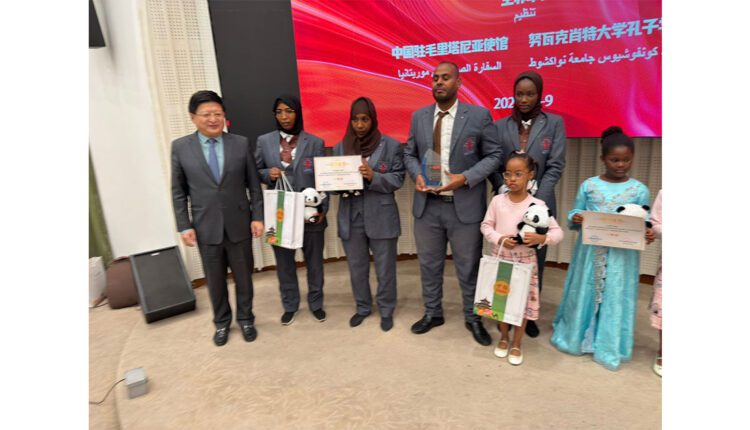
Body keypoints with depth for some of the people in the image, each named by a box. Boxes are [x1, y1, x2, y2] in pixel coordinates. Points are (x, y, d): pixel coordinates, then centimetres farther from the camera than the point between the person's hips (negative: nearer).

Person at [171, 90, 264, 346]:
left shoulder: (241, 144, -1)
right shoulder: (180, 147, -1)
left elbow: (254, 185, 1)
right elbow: (178, 192, 1)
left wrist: (257, 217, -4)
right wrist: (184, 226, -3)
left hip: (239, 225, 0)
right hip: (206, 228, 0)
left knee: (243, 277, 13)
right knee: (215, 281, 14)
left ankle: (245, 319, 34)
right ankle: (222, 322, 35)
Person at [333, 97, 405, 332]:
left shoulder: (391, 145, -2)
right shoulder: (341, 147, 8)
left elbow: (398, 179, -7)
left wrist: (373, 177, -23)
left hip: (381, 217, -3)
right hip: (351, 218, 3)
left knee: (385, 268, 8)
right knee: (357, 267, 15)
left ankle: (386, 310, 28)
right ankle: (362, 307, 35)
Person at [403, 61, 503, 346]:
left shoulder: (479, 115, -4)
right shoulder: (419, 117, 8)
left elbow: (494, 155, -2)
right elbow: (409, 153, 13)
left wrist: (466, 178, -17)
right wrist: (417, 174, -9)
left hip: (464, 206, -3)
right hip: (427, 205, 4)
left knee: (469, 267, 9)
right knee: (429, 264, 15)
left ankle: (473, 319, 30)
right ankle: (432, 313, 35)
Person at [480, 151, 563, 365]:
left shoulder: (538, 205, -9)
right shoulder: (497, 201, -4)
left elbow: (557, 232, -8)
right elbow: (486, 226, 2)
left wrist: (541, 238, -28)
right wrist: (499, 239, -16)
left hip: (525, 261, -1)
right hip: (500, 259, 2)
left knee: (523, 302, 7)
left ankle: (517, 344, 26)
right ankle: (504, 337, 35)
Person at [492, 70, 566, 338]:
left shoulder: (554, 123, 4)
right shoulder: (500, 126, 6)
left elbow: (555, 166, -4)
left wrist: (536, 200, -14)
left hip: (539, 204, 0)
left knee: (535, 261, 7)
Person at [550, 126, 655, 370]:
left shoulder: (639, 190, 1)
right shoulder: (589, 185, 1)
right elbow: (574, 213, 6)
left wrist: (648, 234, -17)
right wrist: (574, 218, -17)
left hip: (622, 255, 0)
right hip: (590, 251, 0)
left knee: (616, 299, 6)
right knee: (585, 294, 11)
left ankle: (609, 349, 22)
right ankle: (576, 338, 30)